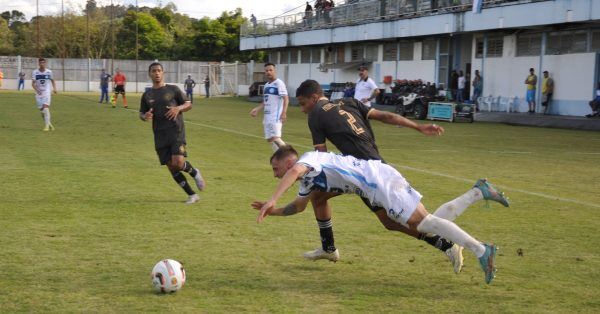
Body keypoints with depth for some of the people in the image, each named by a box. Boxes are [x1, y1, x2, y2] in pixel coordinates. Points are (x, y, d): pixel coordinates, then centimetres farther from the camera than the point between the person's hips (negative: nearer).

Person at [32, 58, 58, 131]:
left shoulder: (49, 72, -1)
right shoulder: (35, 72, -3)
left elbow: (52, 81, 15)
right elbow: (33, 83, -6)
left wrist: (54, 89, 1)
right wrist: (36, 89, -24)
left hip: (46, 92, -2)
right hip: (39, 93, 2)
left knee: (46, 107, -19)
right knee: (41, 109, 5)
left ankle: (47, 125, -19)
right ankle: (49, 123, 25)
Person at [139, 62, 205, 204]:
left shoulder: (173, 90, 4)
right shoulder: (147, 95, 12)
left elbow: (189, 104, 7)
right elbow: (141, 114, 18)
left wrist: (178, 108, -14)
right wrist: (145, 116, -7)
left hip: (176, 131, -4)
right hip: (160, 136, 4)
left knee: (178, 163, -21)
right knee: (171, 167, 0)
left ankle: (194, 173, 13)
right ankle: (192, 195, 12)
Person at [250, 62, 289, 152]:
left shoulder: (279, 83, -10)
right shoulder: (266, 85, 16)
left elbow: (286, 99, -16)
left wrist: (284, 113, -26)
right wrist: (257, 109, 15)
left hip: (276, 117, -9)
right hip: (267, 117, 9)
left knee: (275, 138, -18)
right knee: (270, 139, 7)